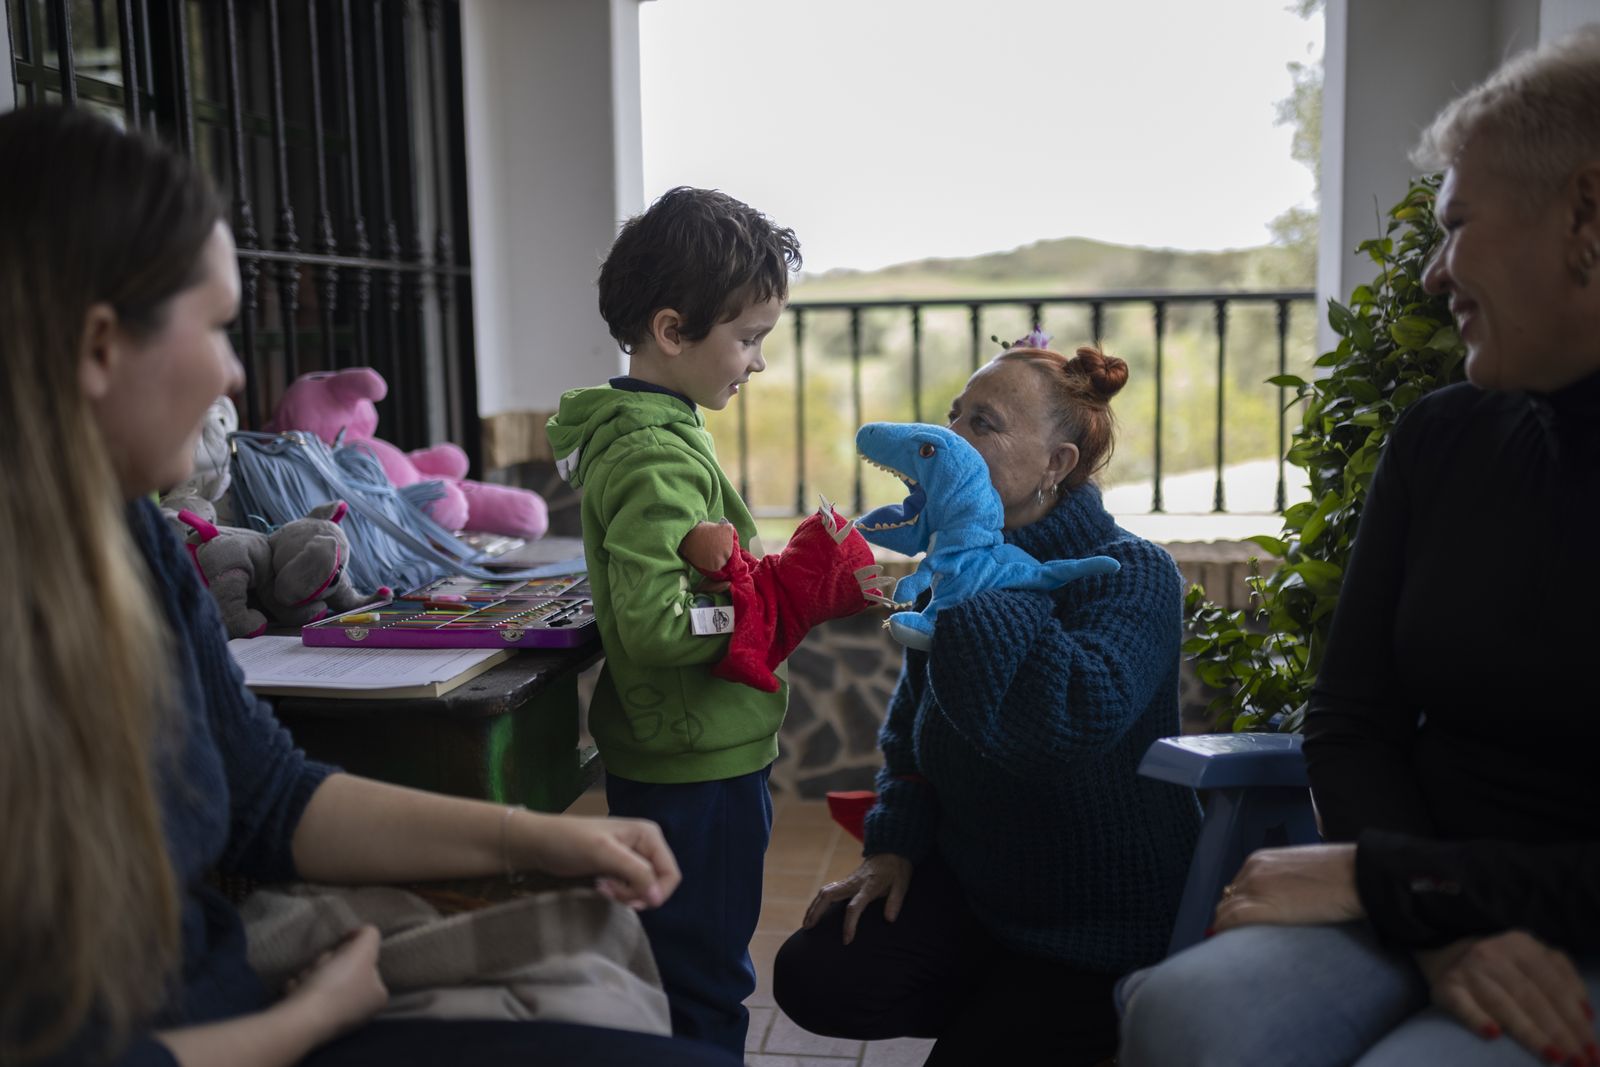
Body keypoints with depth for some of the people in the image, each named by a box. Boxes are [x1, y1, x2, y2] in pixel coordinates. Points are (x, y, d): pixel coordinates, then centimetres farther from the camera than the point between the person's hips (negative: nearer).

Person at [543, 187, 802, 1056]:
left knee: (683, 972, 23)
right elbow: (659, 625, -31)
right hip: (700, 765, -10)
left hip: (668, 755, 10)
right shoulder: (656, 455, -23)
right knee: (706, 991, 6)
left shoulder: (642, 429, 9)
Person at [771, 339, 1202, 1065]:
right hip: (971, 881, 6)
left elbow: (1080, 718, -43)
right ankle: (1005, 1003, 13)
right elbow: (910, 724, 12)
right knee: (814, 980, -9)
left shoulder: (1131, 575, -21)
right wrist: (893, 844, 0)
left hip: (1102, 923, -6)